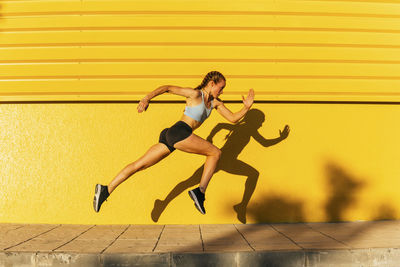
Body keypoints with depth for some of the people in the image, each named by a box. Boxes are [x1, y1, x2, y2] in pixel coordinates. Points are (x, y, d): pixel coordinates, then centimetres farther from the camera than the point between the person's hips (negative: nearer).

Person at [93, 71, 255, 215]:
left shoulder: (215, 102, 21)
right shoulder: (195, 94, -2)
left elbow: (233, 118, 20)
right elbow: (167, 88, -3)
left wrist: (246, 108, 4)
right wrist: (147, 98, -12)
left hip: (169, 137, 8)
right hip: (179, 132, -8)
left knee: (139, 165, 4)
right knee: (215, 153, -2)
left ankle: (106, 190, 5)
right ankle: (200, 191, -8)